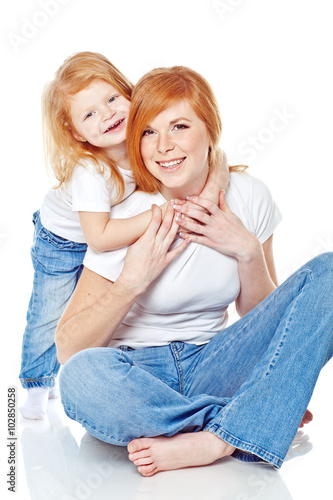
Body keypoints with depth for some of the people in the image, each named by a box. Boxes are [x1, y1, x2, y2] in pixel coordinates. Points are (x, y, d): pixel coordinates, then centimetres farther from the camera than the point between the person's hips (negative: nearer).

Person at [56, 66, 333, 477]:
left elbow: (264, 319, 6)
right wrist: (130, 283, -24)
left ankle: (213, 442, -25)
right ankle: (249, 428, -18)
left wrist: (249, 251, -11)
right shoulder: (127, 217, -12)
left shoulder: (248, 196, -3)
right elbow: (66, 349, -11)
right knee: (82, 376, -37)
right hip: (138, 373, -2)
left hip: (211, 366, 3)